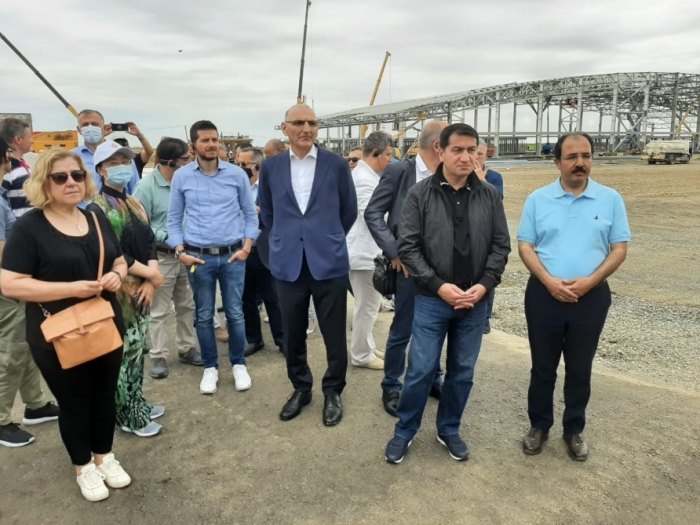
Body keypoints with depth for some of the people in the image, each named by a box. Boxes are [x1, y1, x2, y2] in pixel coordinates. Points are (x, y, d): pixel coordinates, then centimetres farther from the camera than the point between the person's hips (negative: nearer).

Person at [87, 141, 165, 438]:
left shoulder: (135, 204, 11)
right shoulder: (97, 209, -11)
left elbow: (150, 243, 7)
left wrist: (150, 283, -7)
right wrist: (152, 274, -12)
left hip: (141, 289, 7)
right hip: (117, 292, -7)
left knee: (138, 350, 15)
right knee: (123, 353, 0)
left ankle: (137, 404, 30)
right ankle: (127, 415, 14)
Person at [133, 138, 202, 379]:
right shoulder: (146, 186, -12)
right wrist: (167, 237, -20)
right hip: (161, 257, -5)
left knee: (187, 306, 15)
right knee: (159, 311, 5)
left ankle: (186, 348, 30)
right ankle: (158, 356, 17)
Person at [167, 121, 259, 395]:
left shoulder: (237, 174, 0)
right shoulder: (181, 176, 0)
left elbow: (250, 214, 5)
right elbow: (173, 220, 5)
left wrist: (246, 248, -5)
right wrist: (181, 252, -7)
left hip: (232, 256, 0)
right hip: (198, 257, 0)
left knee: (235, 313, 8)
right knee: (204, 316, 10)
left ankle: (239, 364, 25)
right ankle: (210, 367, 25)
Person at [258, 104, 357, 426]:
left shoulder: (337, 165, -2)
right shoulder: (271, 167, 4)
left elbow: (349, 211, 8)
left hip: (329, 262, -2)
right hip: (288, 264, 2)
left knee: (334, 335, 6)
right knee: (293, 335, 12)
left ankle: (333, 391, 26)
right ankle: (300, 388, 33)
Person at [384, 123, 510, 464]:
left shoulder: (490, 196, 2)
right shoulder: (420, 194, -5)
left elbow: (501, 246, 3)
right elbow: (408, 247, -8)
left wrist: (485, 285, -10)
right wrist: (438, 285, -15)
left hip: (475, 302, 3)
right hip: (432, 300, -2)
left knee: (462, 372, 14)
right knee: (420, 371, 4)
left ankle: (449, 430, 34)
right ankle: (404, 431, 25)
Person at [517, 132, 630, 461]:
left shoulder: (610, 199, 1)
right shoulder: (538, 199, 1)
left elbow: (619, 249, 0)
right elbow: (525, 247, -1)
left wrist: (590, 281, -14)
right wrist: (549, 281, -15)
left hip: (591, 297, 0)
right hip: (544, 295, 0)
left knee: (580, 370, 12)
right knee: (542, 367, 11)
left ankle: (574, 430, 30)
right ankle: (539, 426, 28)